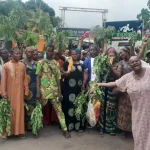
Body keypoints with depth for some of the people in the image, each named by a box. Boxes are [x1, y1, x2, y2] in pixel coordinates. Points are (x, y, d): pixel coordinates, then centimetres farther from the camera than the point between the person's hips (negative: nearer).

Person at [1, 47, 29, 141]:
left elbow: (25, 79, 7)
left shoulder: (22, 65, 5)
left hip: (20, 92, 2)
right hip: (10, 92, -2)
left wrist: (26, 91, 4)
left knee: (20, 111, 7)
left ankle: (20, 130, 17)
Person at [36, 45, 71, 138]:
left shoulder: (56, 63, 8)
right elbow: (38, 77, -3)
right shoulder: (41, 62, 1)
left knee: (59, 109, 5)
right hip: (43, 90, -1)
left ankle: (65, 129, 10)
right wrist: (38, 91, -10)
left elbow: (58, 78, 7)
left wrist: (59, 92, 2)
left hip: (54, 90, 2)